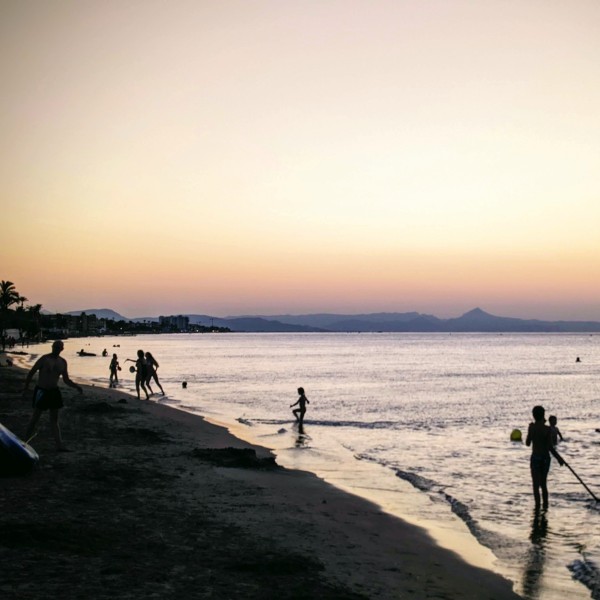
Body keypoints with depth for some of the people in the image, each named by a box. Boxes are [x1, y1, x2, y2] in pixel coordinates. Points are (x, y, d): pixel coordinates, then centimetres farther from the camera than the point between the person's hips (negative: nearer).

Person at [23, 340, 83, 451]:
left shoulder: (62, 362, 7)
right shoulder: (44, 359, -10)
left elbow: (66, 379, 13)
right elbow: (31, 373, -6)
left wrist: (76, 387, -1)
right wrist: (26, 386, -10)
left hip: (54, 392, 5)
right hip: (41, 391, -5)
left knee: (54, 419, 5)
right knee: (35, 416, 0)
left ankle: (59, 444, 2)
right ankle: (26, 441, 12)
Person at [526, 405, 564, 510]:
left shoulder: (532, 428, -9)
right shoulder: (547, 429, -10)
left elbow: (528, 443, 3)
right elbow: (550, 447, -12)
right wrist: (559, 458, -1)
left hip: (535, 458, -2)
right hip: (545, 458, 2)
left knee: (536, 484, 3)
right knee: (543, 483, 17)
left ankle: (537, 505, -2)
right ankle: (545, 505, 21)